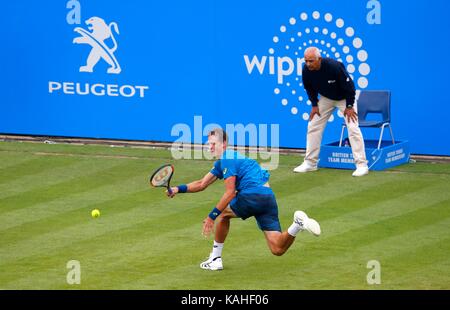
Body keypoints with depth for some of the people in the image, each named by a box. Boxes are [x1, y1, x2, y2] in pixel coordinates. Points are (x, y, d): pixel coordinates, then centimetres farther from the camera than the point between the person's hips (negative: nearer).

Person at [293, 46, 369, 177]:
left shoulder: (334, 66, -36)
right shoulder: (306, 70, -21)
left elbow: (349, 86, -25)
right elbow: (309, 88, 2)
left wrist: (349, 106, -19)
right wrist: (314, 105, -2)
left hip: (344, 98, -5)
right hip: (326, 98, 5)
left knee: (353, 128, -16)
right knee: (313, 126, 2)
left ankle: (361, 165, -14)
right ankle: (310, 163, 13)